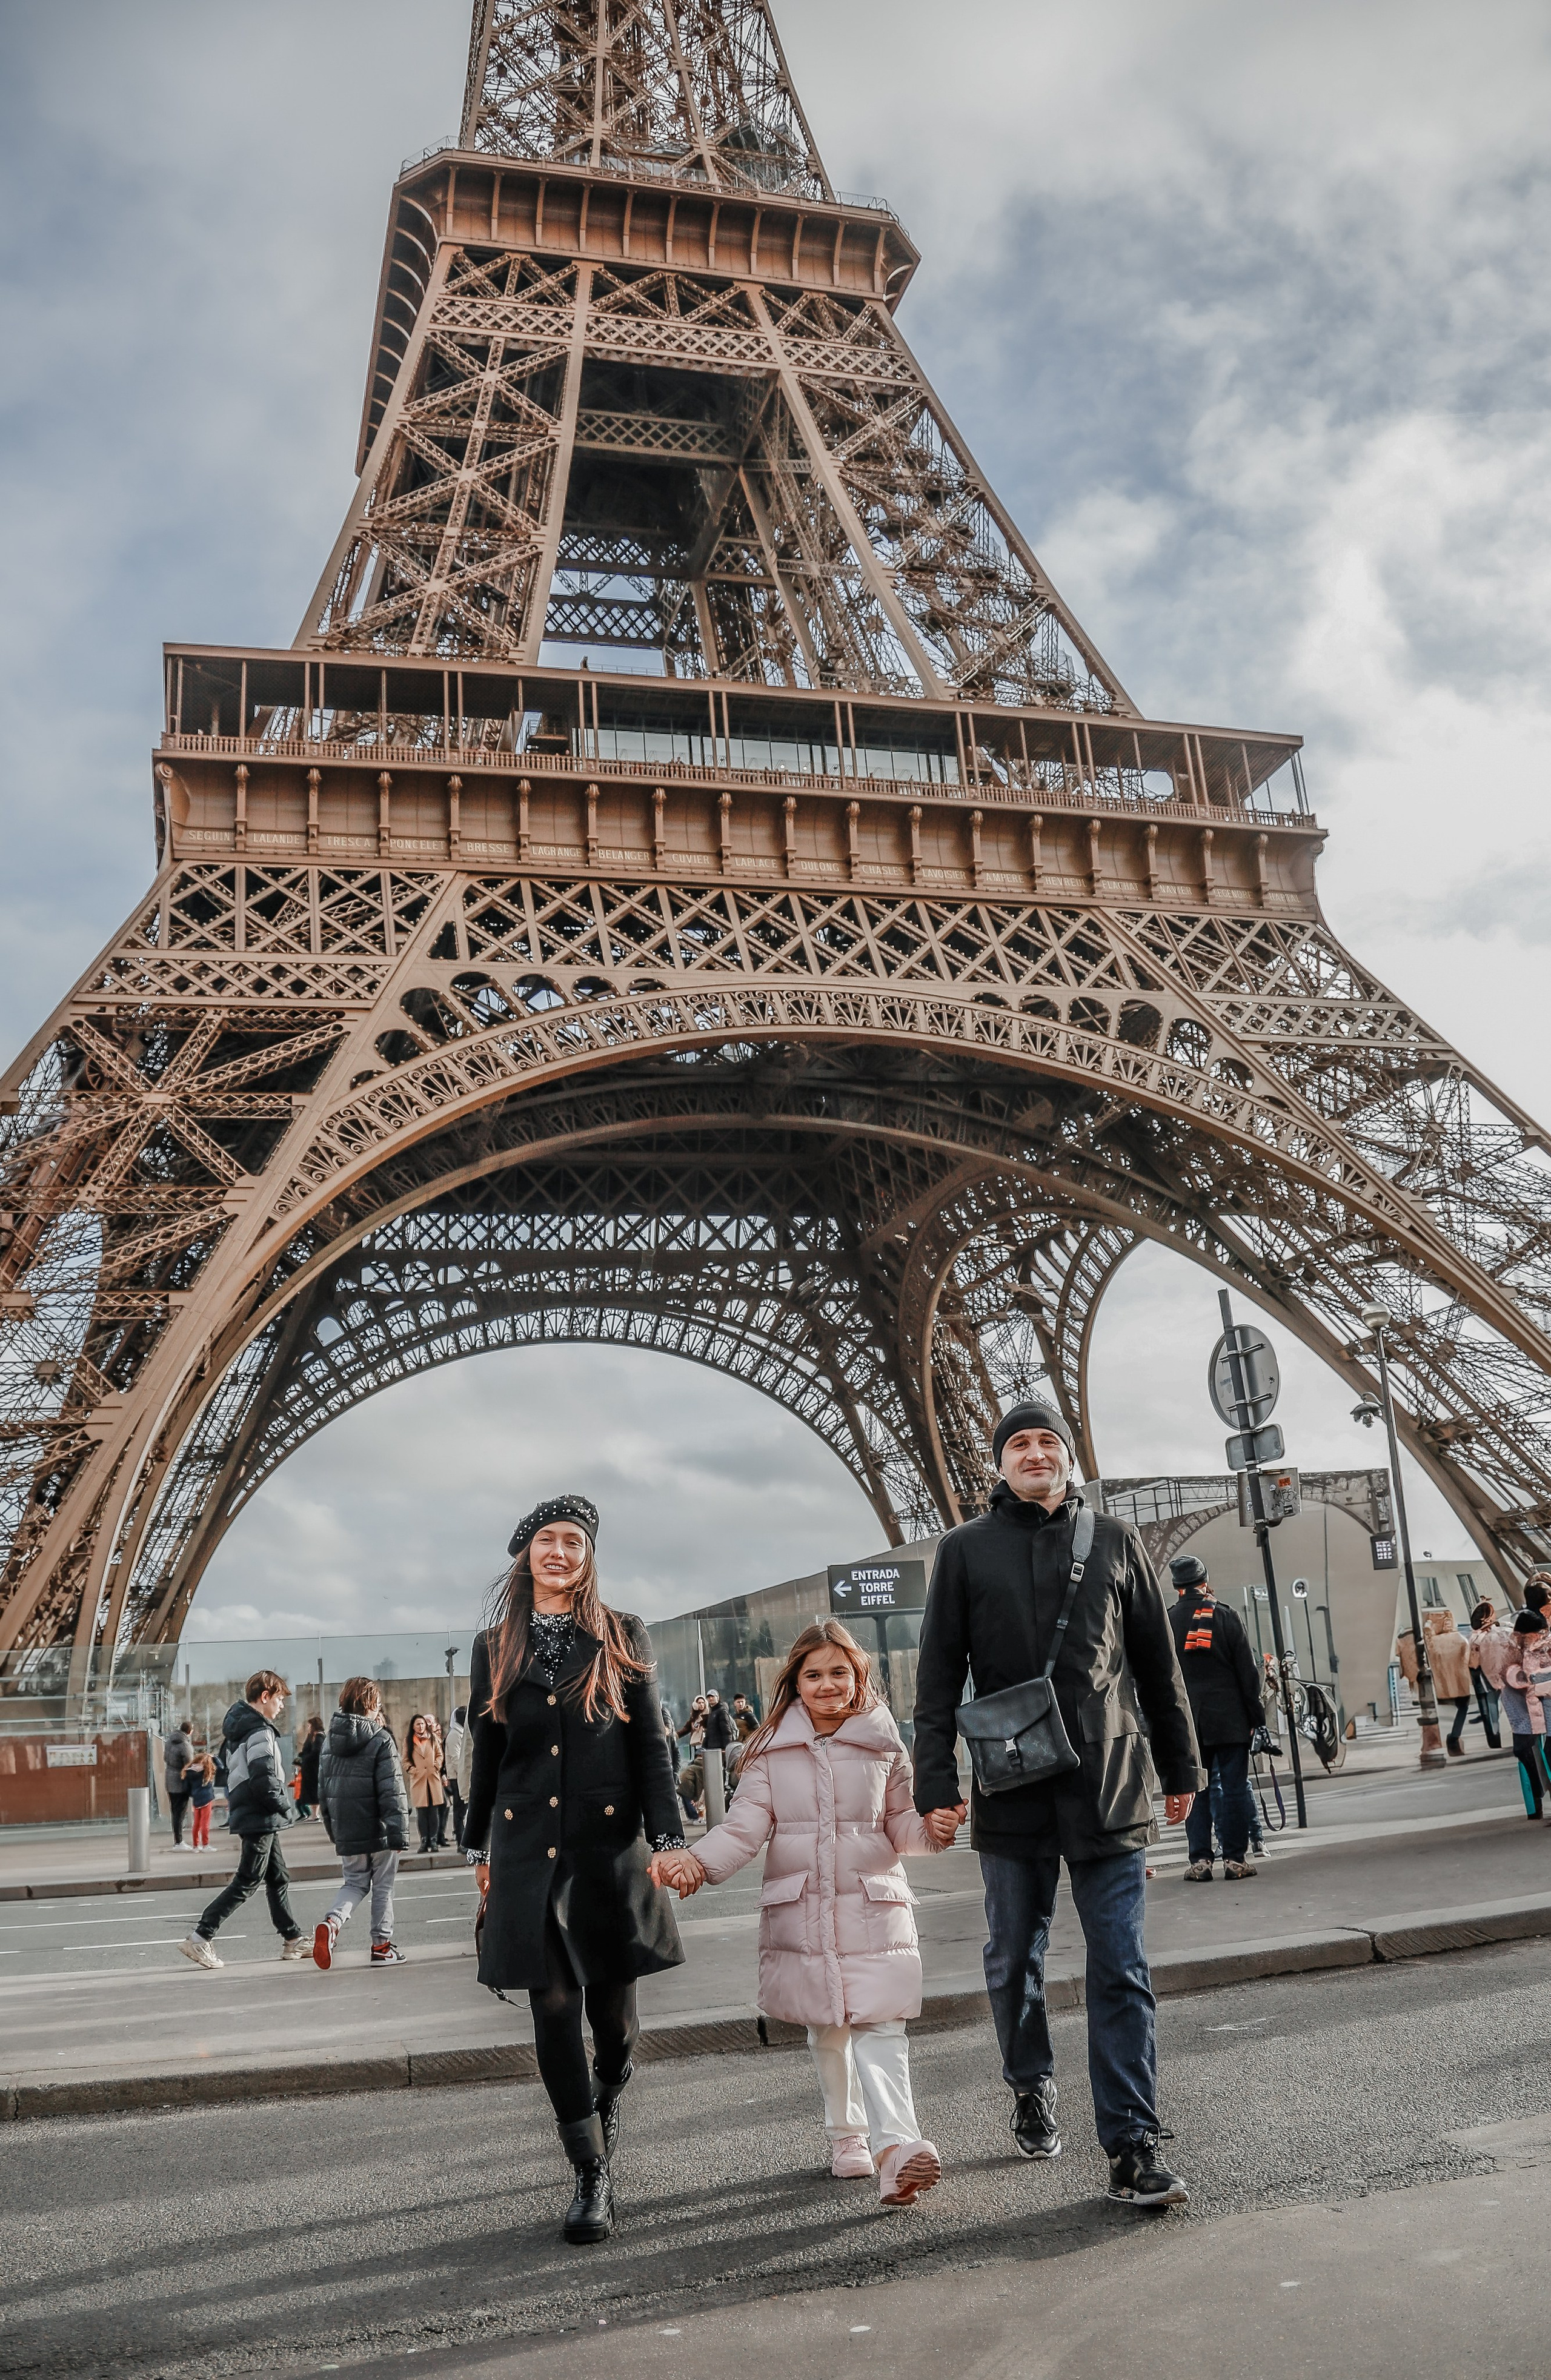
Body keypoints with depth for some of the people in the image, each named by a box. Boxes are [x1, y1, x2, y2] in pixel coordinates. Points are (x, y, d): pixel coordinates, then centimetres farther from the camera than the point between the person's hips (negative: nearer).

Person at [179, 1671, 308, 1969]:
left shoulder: (237, 1728, 12)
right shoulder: (260, 1733, -18)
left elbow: (231, 1773, 18)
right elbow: (265, 1784, -24)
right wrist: (288, 1807, -10)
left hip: (244, 1813, 10)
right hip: (260, 1819, -10)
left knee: (279, 1878, 14)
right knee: (247, 1883, -4)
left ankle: (292, 1941, 20)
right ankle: (199, 1939, -3)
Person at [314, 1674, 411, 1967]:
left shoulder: (330, 1743, 6)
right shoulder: (381, 1740, -12)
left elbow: (323, 1792, 12)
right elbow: (392, 1792, -16)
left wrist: (334, 1831, 21)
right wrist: (399, 1833, -14)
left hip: (346, 1833, 5)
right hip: (379, 1831, -5)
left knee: (355, 1883, 17)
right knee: (383, 1887, 9)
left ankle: (331, 1921, -8)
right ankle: (382, 1945, 14)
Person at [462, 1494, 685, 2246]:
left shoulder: (623, 1637, 3)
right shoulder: (494, 1647, 8)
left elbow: (650, 1746, 1)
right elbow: (487, 1754, 13)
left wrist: (668, 1838, -7)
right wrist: (478, 1846, 15)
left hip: (609, 1845, -1)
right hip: (528, 1851, 1)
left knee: (613, 2015, 5)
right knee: (554, 2009, -1)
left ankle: (605, 2109, 37)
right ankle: (591, 2177, 10)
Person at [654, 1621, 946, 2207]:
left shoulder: (883, 1744, 3)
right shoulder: (773, 1749, 2)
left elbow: (902, 1828, 8)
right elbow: (746, 1827, -3)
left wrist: (935, 1824, -15)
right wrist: (695, 1859, -20)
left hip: (873, 1909, -1)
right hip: (801, 1911, 1)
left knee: (879, 2026, -13)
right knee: (827, 2029, 12)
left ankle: (893, 2148, -22)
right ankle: (846, 2135, 30)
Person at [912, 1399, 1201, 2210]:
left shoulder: (1113, 1541, 6)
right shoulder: (965, 1550, 3)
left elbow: (1158, 1663, 11)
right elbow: (938, 1677, 2)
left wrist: (1180, 1768, 12)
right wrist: (936, 1786, -4)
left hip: (1109, 1787, 0)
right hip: (1010, 1794, 0)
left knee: (1121, 1973, -1)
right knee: (1014, 1961, 13)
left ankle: (1132, 2148, 6)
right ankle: (1031, 2089, 36)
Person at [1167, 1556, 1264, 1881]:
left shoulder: (1166, 1622, 1)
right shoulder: (1227, 1617, -1)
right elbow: (1247, 1671, -1)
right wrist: (1253, 1716, 6)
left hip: (1187, 1721, 1)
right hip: (1230, 1720, -1)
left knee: (1195, 1790, 5)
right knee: (1234, 1787, 4)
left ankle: (1200, 1861, 3)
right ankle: (1235, 1859, 5)